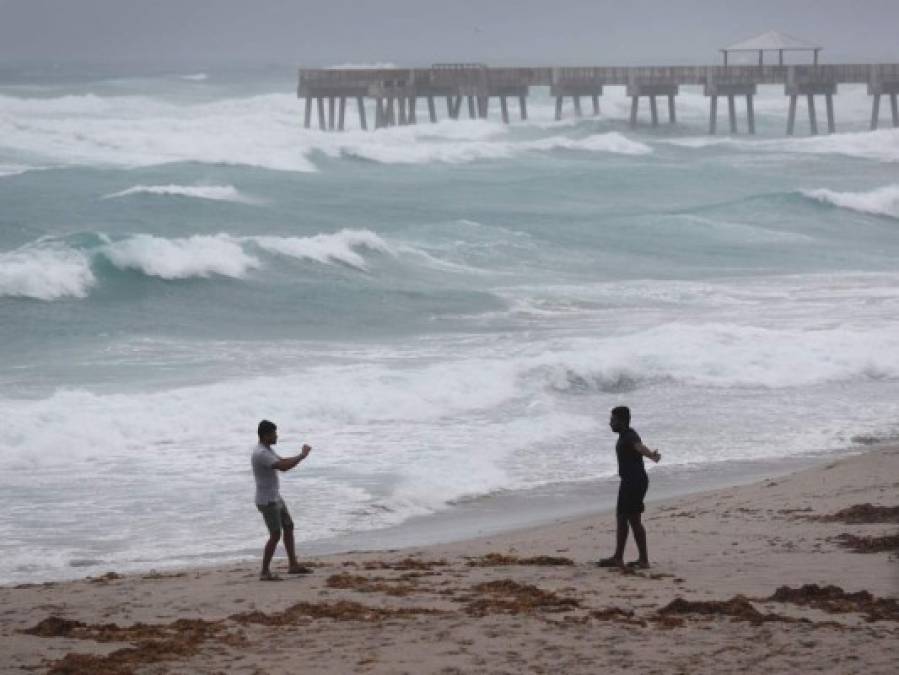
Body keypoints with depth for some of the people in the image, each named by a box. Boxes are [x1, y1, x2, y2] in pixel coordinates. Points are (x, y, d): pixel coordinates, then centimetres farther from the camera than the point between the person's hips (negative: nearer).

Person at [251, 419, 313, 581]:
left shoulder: (266, 449, 9)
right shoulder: (261, 453, -25)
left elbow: (282, 461, 19)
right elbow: (283, 467, -34)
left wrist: (301, 455, 3)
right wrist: (302, 456, -22)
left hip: (275, 498, 10)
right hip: (267, 501, -10)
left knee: (289, 528, 15)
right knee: (275, 535, -8)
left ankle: (293, 565, 22)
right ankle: (265, 572, -1)